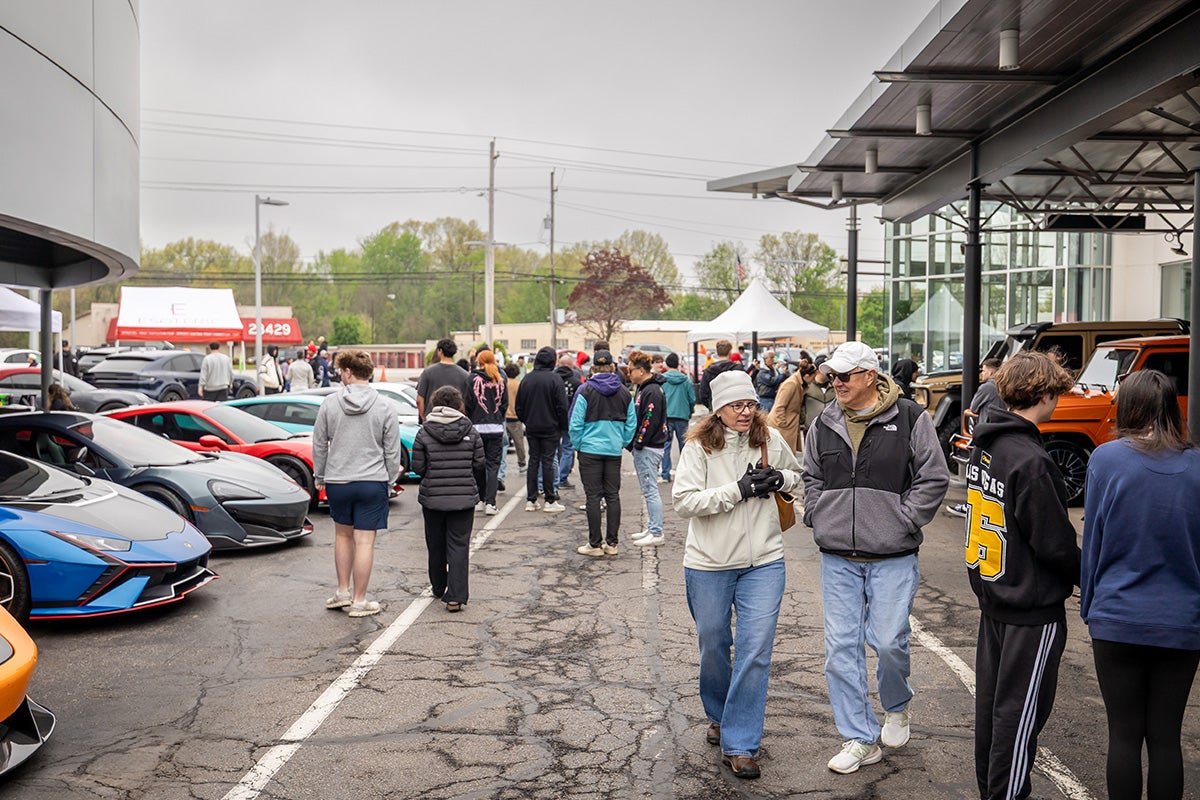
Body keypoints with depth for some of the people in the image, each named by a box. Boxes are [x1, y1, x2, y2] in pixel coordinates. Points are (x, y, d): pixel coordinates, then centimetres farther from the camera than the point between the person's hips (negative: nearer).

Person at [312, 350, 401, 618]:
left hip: (337, 482, 2)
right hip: (372, 483, -2)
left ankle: (343, 592, 26)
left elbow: (319, 445, 4)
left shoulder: (330, 403, -2)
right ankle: (359, 601, 8)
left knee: (343, 535, 20)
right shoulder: (385, 408, -5)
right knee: (364, 541, 2)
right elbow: (392, 452, -1)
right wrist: (390, 480, 11)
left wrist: (319, 476, 16)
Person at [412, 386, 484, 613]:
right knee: (459, 545, 1)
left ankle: (439, 588, 32)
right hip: (464, 497, 0)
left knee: (436, 545, 16)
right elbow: (479, 463, 0)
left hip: (432, 498, 0)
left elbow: (418, 467, -5)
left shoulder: (424, 433, -7)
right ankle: (455, 597, -5)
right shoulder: (470, 431, -4)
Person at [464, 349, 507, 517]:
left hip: (478, 427, -1)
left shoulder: (473, 378, -4)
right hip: (496, 428, 1)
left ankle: (480, 500, 19)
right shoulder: (500, 380, 3)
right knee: (493, 465, 1)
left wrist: (470, 422, 8)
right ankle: (490, 503, -8)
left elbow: (468, 403, -5)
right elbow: (505, 404, 7)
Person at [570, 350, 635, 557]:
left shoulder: (585, 391, -8)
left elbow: (576, 424, -8)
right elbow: (631, 424, 5)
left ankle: (595, 544, 5)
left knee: (593, 497, 2)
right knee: (613, 496, 9)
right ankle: (612, 543, 14)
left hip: (590, 450, -3)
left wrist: (578, 446, 6)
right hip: (614, 451, 3)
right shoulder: (624, 392, 2)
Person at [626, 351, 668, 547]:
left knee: (650, 490, -7)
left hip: (648, 448, -11)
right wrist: (633, 444, 15)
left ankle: (656, 533, -3)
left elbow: (649, 421, -21)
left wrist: (637, 444, -16)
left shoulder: (652, 391, -17)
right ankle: (651, 528, 22)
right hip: (642, 449, 11)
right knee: (648, 490, 15)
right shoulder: (643, 389, 16)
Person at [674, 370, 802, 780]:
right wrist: (738, 490, -22)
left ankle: (740, 744, 6)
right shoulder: (699, 446, -9)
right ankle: (719, 716, 42)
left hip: (764, 563, 1)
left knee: (755, 651, -5)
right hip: (709, 564, -1)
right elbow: (683, 500, -17)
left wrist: (780, 479, -6)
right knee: (713, 646, 15)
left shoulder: (770, 439, -1)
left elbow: (799, 476, 17)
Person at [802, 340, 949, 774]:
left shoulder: (909, 418, -5)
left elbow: (934, 477, -3)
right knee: (841, 646, 3)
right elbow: (811, 477, 19)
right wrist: (817, 518, 6)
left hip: (892, 557, -4)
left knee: (888, 641, -4)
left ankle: (896, 707, 30)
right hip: (837, 556, 4)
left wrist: (904, 521, -8)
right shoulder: (824, 424, 7)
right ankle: (860, 740, 15)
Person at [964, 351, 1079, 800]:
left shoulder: (984, 447, 5)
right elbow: (1054, 543, -19)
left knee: (991, 697, 17)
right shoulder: (1031, 461, -23)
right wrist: (1090, 578, -2)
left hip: (992, 594, 9)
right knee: (1021, 708, 3)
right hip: (1033, 604, -9)